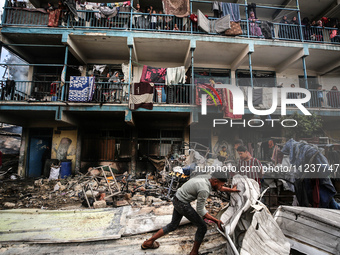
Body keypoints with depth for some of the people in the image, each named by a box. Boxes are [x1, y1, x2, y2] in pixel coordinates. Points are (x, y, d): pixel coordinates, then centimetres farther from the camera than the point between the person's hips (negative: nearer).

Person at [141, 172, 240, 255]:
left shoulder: (208, 177, -2)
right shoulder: (204, 190, -27)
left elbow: (217, 187, 20)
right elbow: (200, 210, -18)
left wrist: (231, 190, 21)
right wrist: (216, 221, -13)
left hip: (177, 199, 9)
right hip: (183, 204, -9)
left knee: (173, 225, 25)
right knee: (202, 226, 5)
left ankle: (148, 242, 33)